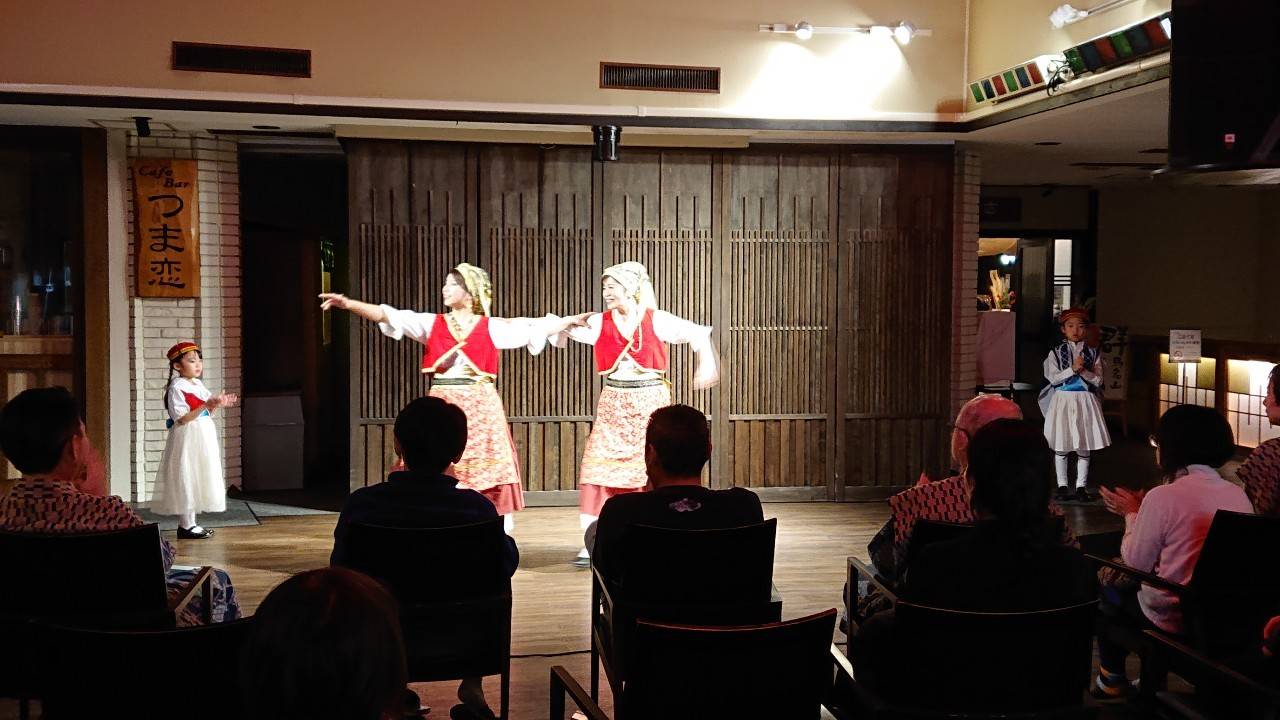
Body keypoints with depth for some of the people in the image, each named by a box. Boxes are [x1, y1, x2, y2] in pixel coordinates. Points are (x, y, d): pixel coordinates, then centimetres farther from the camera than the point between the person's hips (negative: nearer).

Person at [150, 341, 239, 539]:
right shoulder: (177, 388, -13)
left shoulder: (199, 385, 12)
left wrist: (218, 404, -1)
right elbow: (182, 419, -20)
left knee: (196, 480, 11)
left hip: (202, 438, 9)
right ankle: (185, 526, 1)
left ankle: (190, 523, 17)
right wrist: (206, 405, -26)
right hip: (187, 439, -9)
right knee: (186, 480, -5)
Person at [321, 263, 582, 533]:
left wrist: (571, 320, 0)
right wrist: (347, 303, -12)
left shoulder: (491, 327, 5)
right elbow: (389, 316, -2)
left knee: (486, 471, 1)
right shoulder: (432, 323, 6)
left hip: (480, 406, -1)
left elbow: (534, 328, 6)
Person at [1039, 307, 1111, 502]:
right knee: (1061, 448, 4)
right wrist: (1073, 368, -18)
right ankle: (1062, 486, 14)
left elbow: (1098, 380, -2)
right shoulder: (1056, 353, 1)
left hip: (1085, 401, 1)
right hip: (1062, 400, -1)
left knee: (1084, 448, 4)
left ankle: (1081, 486, 13)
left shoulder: (1093, 353, 4)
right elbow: (1053, 378, -8)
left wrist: (1083, 371, -18)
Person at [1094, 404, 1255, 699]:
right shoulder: (1239, 495, -1)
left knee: (1110, 589, 21)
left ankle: (1111, 680, 34)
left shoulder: (1163, 497, -20)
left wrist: (1131, 514, 6)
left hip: (1174, 618, -6)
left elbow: (1136, 563, -9)